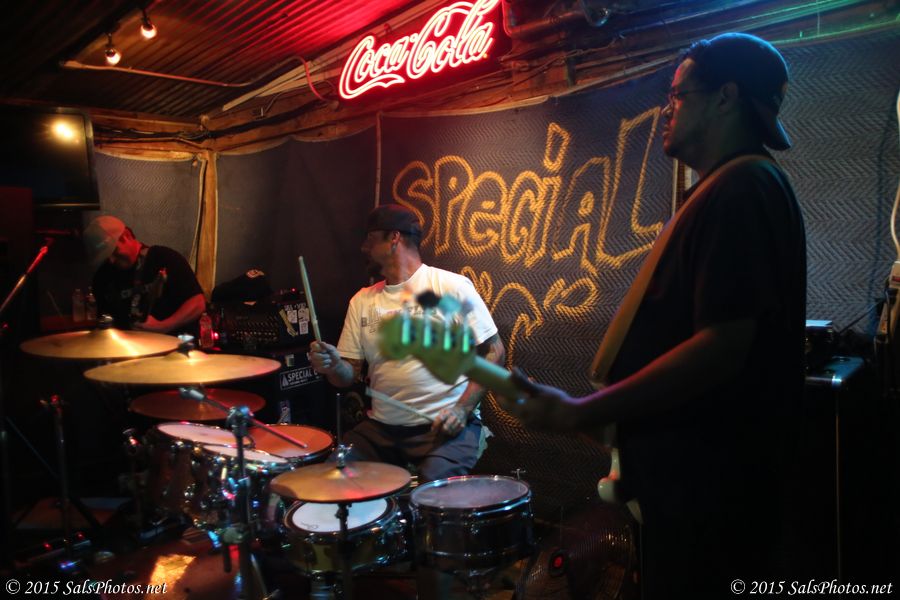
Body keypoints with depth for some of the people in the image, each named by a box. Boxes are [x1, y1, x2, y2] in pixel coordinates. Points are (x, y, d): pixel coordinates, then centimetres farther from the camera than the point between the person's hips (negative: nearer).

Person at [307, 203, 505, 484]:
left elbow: (494, 352, -6)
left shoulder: (452, 287, -6)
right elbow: (349, 375, 10)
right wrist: (332, 366, -14)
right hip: (381, 427, 5)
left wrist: (462, 409, -16)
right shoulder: (362, 301, 10)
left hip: (447, 427, -5)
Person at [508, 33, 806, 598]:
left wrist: (582, 412, -22)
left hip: (709, 485, -10)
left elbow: (723, 346, -28)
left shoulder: (741, 188, -18)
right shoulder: (739, 186, 15)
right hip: (698, 474, 10)